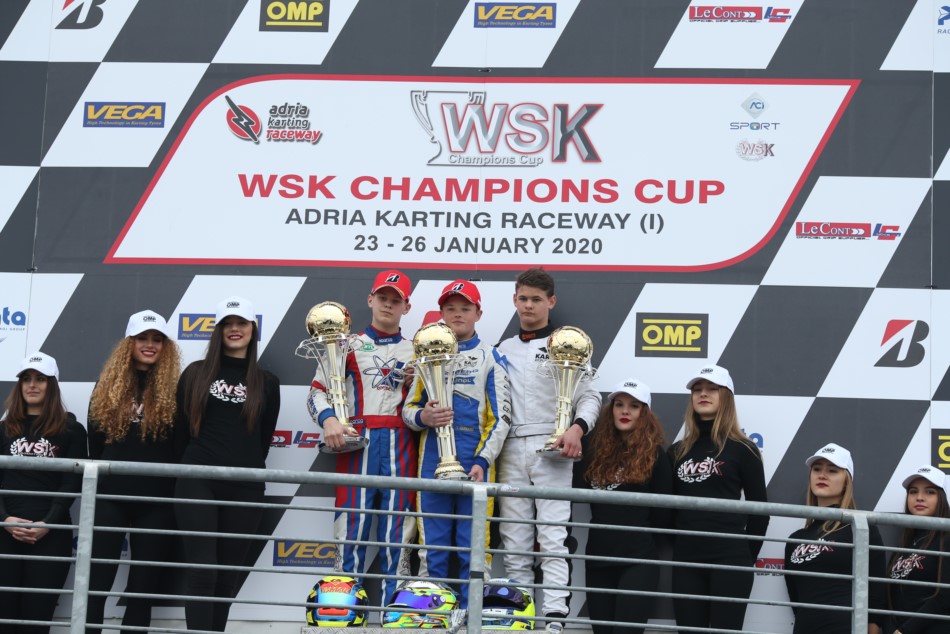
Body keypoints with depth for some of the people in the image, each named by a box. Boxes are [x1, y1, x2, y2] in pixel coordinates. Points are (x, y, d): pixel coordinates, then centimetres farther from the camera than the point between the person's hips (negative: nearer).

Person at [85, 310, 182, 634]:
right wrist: (98, 479, 12)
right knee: (95, 583, -2)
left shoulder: (174, 389, 1)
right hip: (109, 497, 2)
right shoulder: (108, 387, 8)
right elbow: (95, 443, 15)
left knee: (143, 588, 5)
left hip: (156, 502, -2)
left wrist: (177, 493, -4)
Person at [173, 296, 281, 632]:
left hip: (244, 487, 2)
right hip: (198, 483, -1)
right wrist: (190, 469, 10)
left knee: (228, 576, 6)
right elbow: (180, 430, 10)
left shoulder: (266, 382, 9)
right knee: (202, 571, -11)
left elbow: (264, 439, 14)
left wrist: (247, 468, 13)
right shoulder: (195, 374, 7)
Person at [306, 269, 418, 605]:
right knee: (352, 526, -5)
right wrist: (328, 419, -12)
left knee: (397, 533, -1)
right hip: (356, 445, -1)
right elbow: (317, 391, 6)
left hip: (401, 447, 2)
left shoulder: (415, 351, 18)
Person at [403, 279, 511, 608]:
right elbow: (408, 408, 14)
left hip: (475, 462, -2)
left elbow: (501, 417, 0)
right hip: (433, 461, 2)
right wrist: (422, 416, -10)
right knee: (433, 545, 4)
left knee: (472, 546, -3)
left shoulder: (490, 357, 6)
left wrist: (483, 462, -12)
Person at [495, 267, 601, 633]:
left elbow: (589, 396, 2)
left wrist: (577, 428, -16)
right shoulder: (504, 350, 18)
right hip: (511, 449, 4)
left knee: (553, 537, -10)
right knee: (513, 540, 4)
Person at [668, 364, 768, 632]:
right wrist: (676, 547, 5)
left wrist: (747, 556, -1)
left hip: (729, 560, -4)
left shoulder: (743, 449, 2)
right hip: (686, 560, 4)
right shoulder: (678, 451, 14)